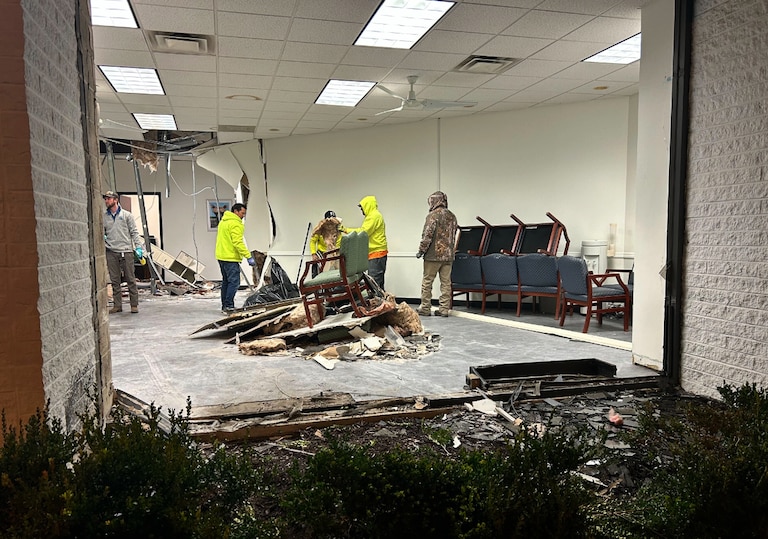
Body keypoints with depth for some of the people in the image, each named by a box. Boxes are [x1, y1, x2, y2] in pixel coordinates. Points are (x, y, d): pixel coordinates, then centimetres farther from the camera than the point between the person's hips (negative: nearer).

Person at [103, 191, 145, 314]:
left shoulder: (126, 215, 4)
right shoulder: (104, 217, 11)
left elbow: (134, 232, 2)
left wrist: (138, 247, -7)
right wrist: (102, 237, -5)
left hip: (126, 251, -3)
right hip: (111, 252, 3)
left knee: (131, 279, -1)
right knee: (115, 281, 6)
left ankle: (134, 305, 5)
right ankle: (117, 305, 13)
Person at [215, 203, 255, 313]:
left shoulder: (223, 221, 18)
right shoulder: (235, 224, -14)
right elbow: (238, 242, -23)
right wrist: (249, 256, -24)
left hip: (221, 256, 10)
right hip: (230, 258, -10)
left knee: (226, 281, 15)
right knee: (234, 282, -8)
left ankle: (224, 306, 20)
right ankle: (228, 307, -10)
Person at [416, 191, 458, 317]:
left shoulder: (433, 215, -10)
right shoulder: (452, 216, 12)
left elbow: (427, 235, -14)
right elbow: (453, 235, 16)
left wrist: (421, 250, -6)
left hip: (433, 255, -6)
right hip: (448, 255, 6)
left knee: (427, 282, 3)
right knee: (446, 282, 7)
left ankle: (425, 308, 7)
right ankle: (444, 309, 9)